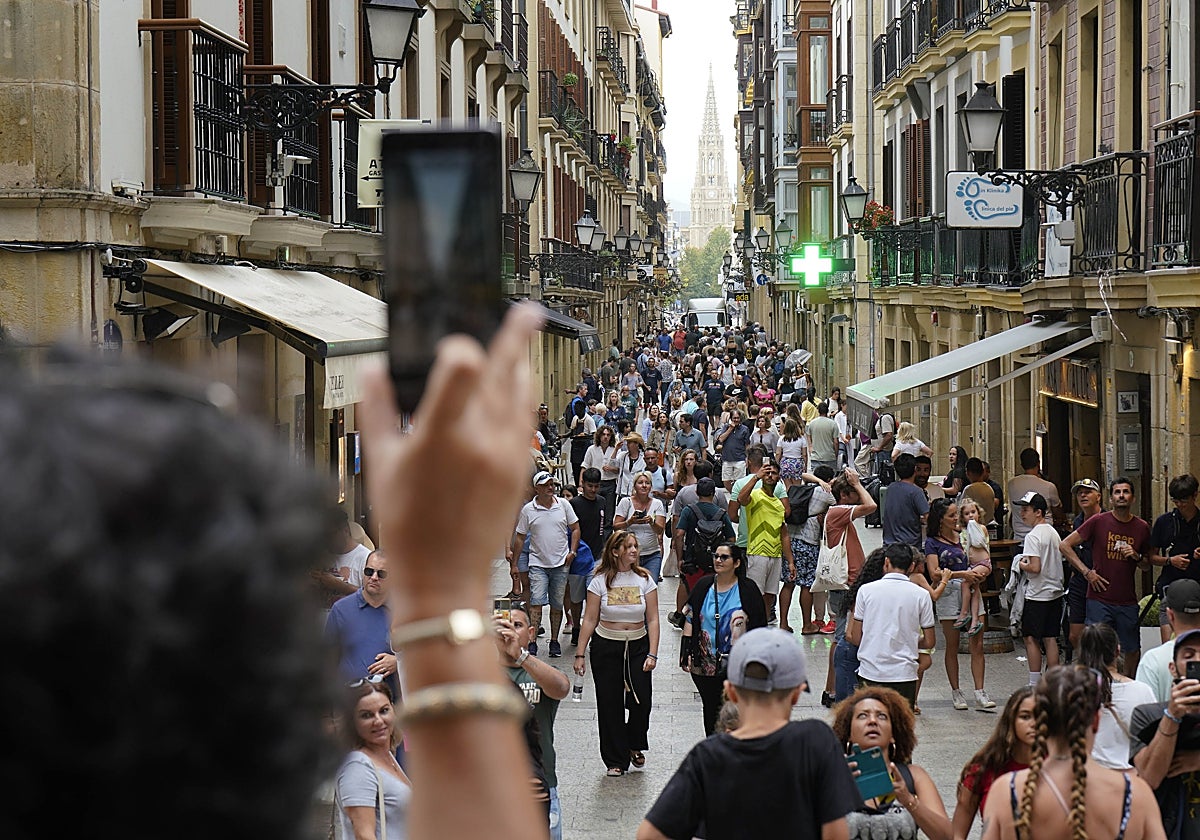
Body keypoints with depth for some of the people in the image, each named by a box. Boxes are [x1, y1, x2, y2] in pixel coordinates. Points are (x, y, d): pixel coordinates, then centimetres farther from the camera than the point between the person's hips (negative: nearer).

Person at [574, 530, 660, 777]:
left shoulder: (644, 579, 1)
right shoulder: (600, 581, -2)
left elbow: (652, 619, 1)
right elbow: (590, 620, 0)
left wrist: (652, 654, -7)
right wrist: (580, 654, -2)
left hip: (637, 646, 1)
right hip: (605, 647, -1)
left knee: (641, 701, -9)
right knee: (609, 705, 1)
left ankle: (634, 746, 20)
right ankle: (615, 761, 13)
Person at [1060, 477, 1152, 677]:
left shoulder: (1141, 527, 6)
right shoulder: (1099, 522, -3)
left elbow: (1147, 566, 19)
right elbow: (1065, 545, 0)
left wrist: (1137, 556, -5)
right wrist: (1087, 572, -7)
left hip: (1128, 602, 3)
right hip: (1099, 599, -3)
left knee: (1133, 650, 7)